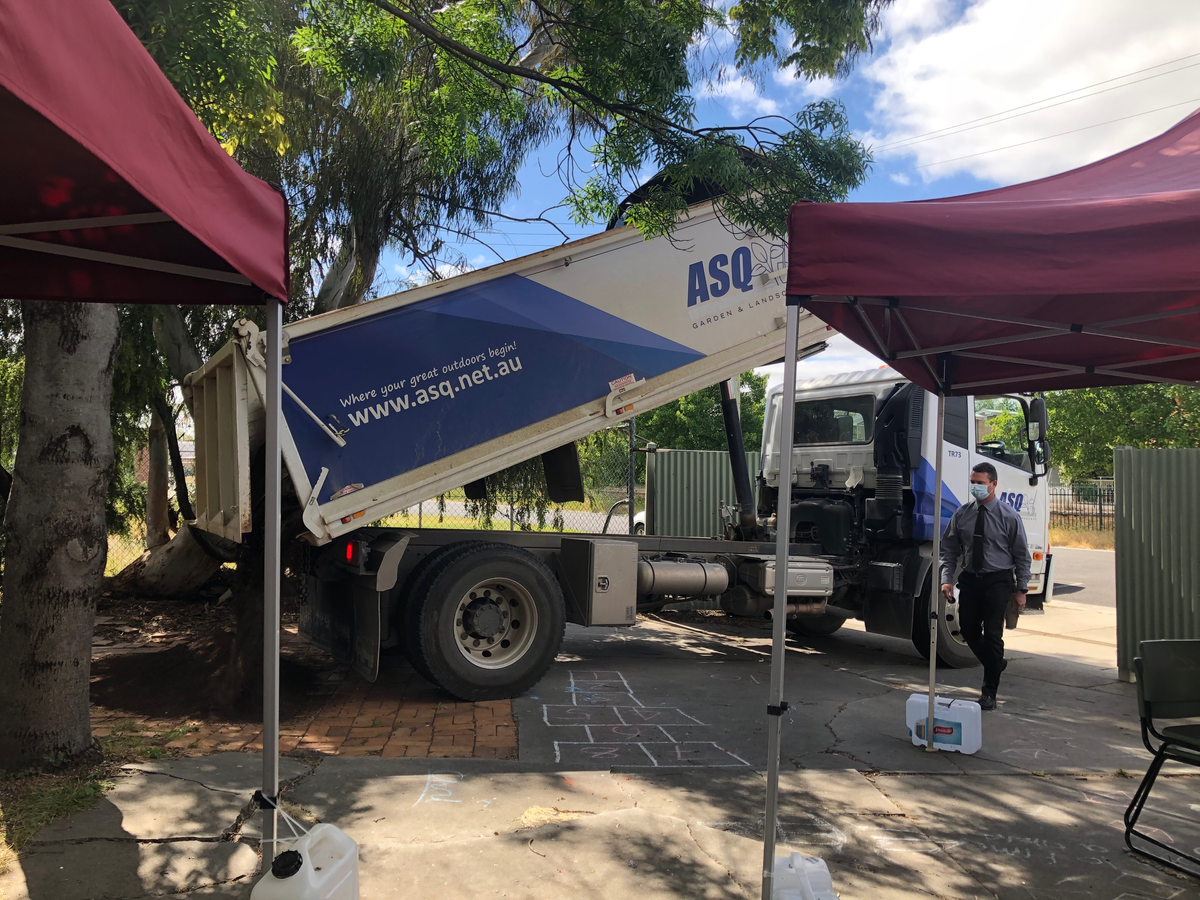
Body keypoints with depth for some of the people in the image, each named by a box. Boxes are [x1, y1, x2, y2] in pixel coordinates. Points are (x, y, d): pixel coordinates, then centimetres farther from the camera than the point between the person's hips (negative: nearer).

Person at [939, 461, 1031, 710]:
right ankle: (996, 663, 36)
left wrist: (1021, 589, -3)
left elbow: (1021, 555, -1)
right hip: (970, 578, 4)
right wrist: (947, 578, -5)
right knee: (968, 630, 7)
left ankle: (989, 692, 8)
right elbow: (950, 549, 7)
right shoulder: (962, 514, 3)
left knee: (992, 634, -5)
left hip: (998, 580, -4)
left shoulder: (1009, 516, -6)